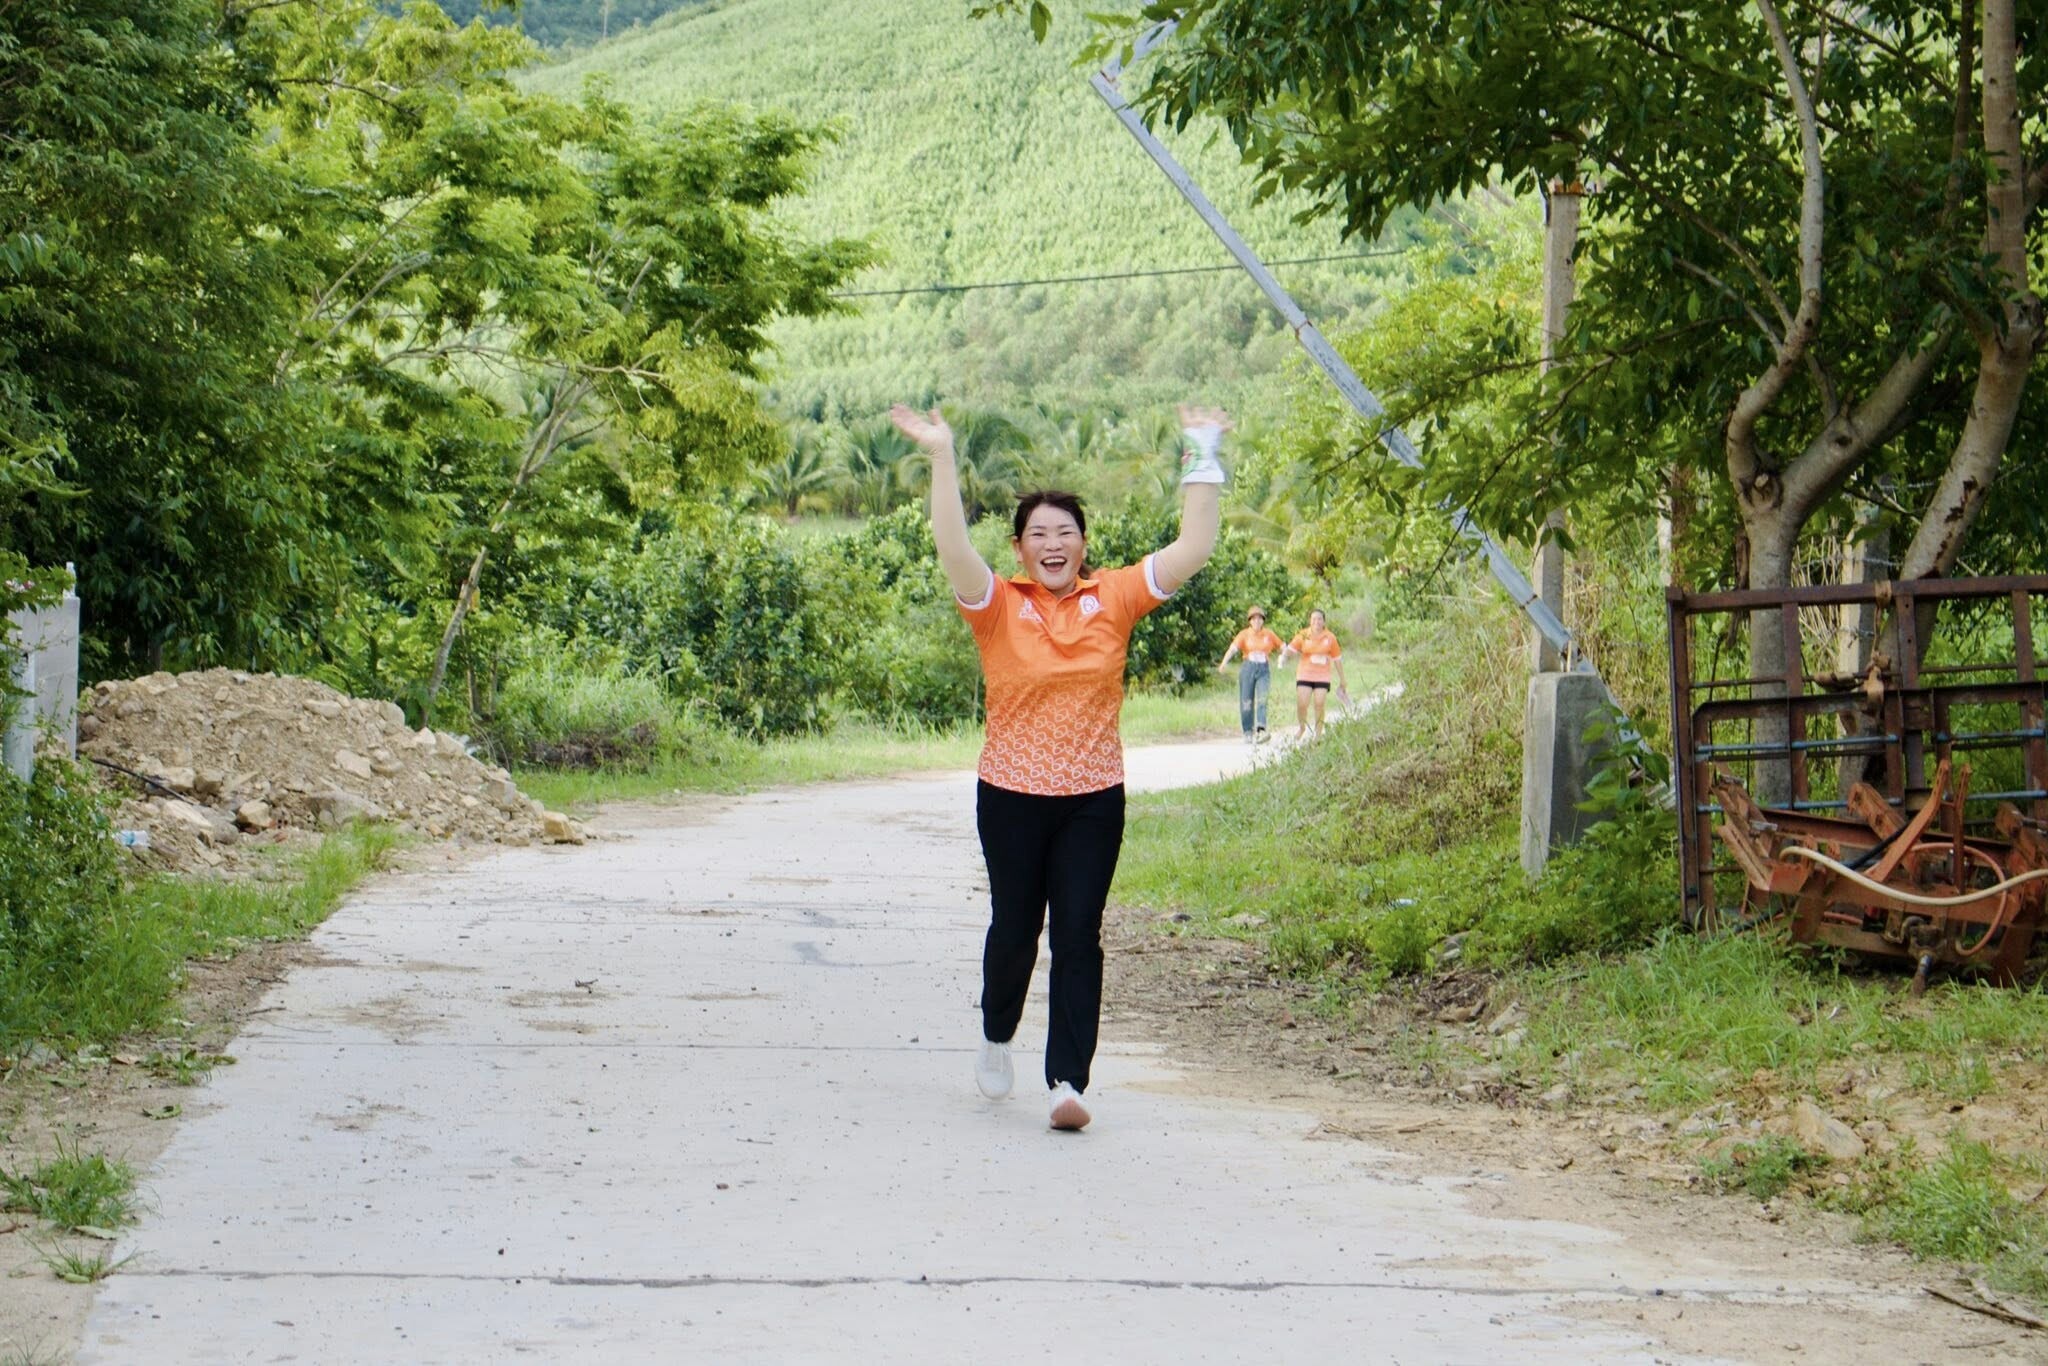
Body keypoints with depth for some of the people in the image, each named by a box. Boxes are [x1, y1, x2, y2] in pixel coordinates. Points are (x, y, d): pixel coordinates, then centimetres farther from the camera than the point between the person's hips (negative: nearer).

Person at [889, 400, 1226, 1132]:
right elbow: (953, 549, -21)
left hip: (1094, 797, 1)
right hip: (1012, 796, -1)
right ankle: (996, 1038, 38)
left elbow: (1193, 549, -2)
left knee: (1079, 936, -5)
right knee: (1014, 928, 11)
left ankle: (1067, 1080, -6)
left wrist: (1203, 455, -5)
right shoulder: (999, 606, -4)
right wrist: (941, 458, -27)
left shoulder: (1112, 599, 2)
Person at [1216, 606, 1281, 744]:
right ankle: (1248, 733, 15)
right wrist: (1224, 663, -31)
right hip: (1248, 669, 0)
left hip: (1263, 670, 0)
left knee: (1261, 700, -17)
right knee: (1246, 702, 2)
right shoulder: (1244, 634, -1)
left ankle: (1261, 731, -29)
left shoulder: (1269, 635, 6)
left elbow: (1282, 647, 15)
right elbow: (1233, 648, -15)